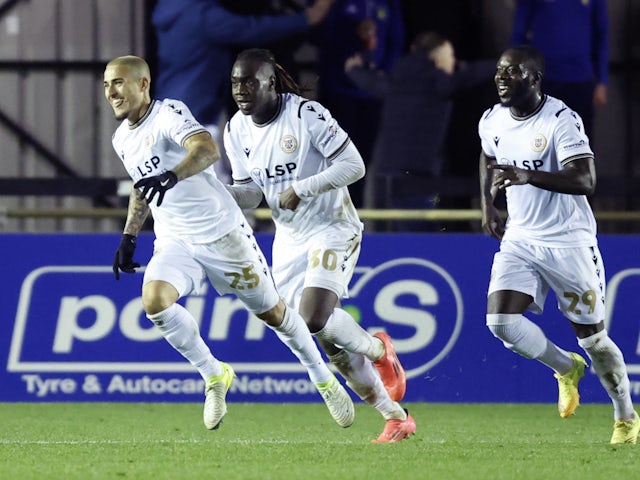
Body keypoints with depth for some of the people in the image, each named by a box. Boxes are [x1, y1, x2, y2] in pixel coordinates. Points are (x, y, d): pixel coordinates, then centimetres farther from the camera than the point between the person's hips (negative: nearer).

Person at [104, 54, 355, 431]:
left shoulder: (169, 114, -16)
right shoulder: (122, 139, 8)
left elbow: (208, 149, -35)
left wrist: (170, 177, -52)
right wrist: (129, 237, 19)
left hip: (222, 232, -6)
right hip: (174, 241, 6)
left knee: (271, 312, 5)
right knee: (154, 300, -23)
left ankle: (323, 378, 28)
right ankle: (213, 375, -5)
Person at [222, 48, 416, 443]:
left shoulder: (306, 115, -18)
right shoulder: (238, 131, 1)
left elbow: (354, 165, -19)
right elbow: (252, 193, 6)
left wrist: (301, 189, -24)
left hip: (332, 229, -7)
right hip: (289, 239, 7)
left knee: (315, 318, -26)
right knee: (331, 340, 3)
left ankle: (378, 350, 6)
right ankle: (397, 418, 15)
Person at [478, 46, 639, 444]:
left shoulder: (561, 121, -19)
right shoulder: (493, 121, 2)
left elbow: (586, 181, -29)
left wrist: (529, 176, -40)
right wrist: (488, 206, 15)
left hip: (568, 243, -5)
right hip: (519, 239, 5)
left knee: (591, 335, 3)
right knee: (501, 320, -14)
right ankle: (567, 368, 14)